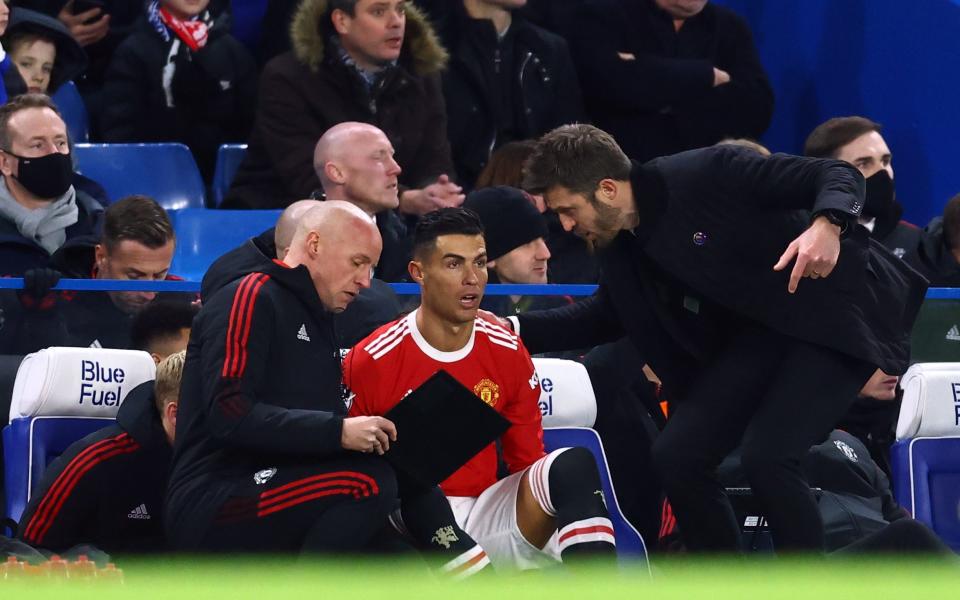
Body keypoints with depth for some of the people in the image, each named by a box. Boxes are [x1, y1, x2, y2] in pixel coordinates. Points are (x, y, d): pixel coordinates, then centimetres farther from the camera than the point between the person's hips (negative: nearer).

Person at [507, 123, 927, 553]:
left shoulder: (709, 174, -21)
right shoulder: (621, 247, 1)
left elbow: (840, 177, -18)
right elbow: (603, 318, 19)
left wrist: (826, 226, -40)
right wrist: (514, 328, 5)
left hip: (836, 313, -8)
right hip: (757, 330, 8)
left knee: (766, 456, -24)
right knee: (676, 456, -6)